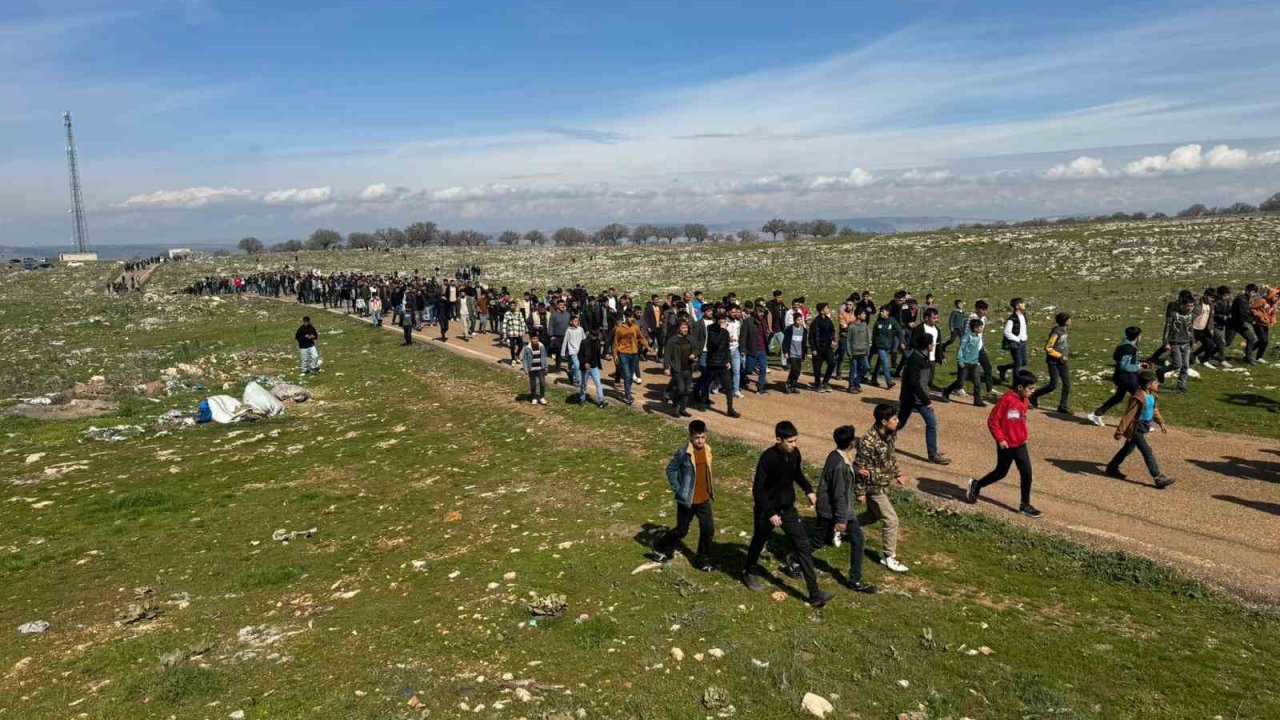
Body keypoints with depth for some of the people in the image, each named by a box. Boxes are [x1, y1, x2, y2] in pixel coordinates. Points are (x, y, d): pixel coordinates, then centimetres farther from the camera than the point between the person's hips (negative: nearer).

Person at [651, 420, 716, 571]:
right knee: (681, 530, 8)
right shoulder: (684, 452, -21)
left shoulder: (707, 449, -1)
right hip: (687, 500, -5)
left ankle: (702, 560, 23)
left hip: (704, 500, 5)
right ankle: (660, 548, 31)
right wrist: (677, 490, -12)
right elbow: (670, 469, -12)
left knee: (708, 530, 5)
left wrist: (710, 490, 12)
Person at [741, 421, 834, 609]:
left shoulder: (795, 453, -7)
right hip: (766, 509, -5)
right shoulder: (768, 458, -26)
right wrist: (770, 513, -26)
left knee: (803, 546, -3)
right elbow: (758, 489, -24)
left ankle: (814, 593, -1)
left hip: (788, 508, 5)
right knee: (759, 542, 18)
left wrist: (808, 490, 2)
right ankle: (750, 573, 47)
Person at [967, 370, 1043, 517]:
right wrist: (1000, 439, -17)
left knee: (1026, 473, 4)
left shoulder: (1025, 401, 4)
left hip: (1020, 444, 7)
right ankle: (976, 485, 29)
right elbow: (993, 420, -18)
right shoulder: (1006, 399, -20)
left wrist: (1024, 436, 13)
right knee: (1001, 472, 8)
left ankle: (1025, 505, 15)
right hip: (1006, 445, -7)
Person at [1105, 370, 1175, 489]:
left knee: (1128, 449, 20)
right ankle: (1158, 478, -7)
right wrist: (1120, 431, -21)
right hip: (1135, 429, -10)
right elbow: (1128, 415, -23)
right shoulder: (1139, 398, -25)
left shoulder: (1152, 396, 3)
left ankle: (1112, 468, 33)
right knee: (1147, 452, -9)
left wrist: (1161, 423, 20)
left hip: (1142, 428, 10)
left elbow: (1154, 410, 22)